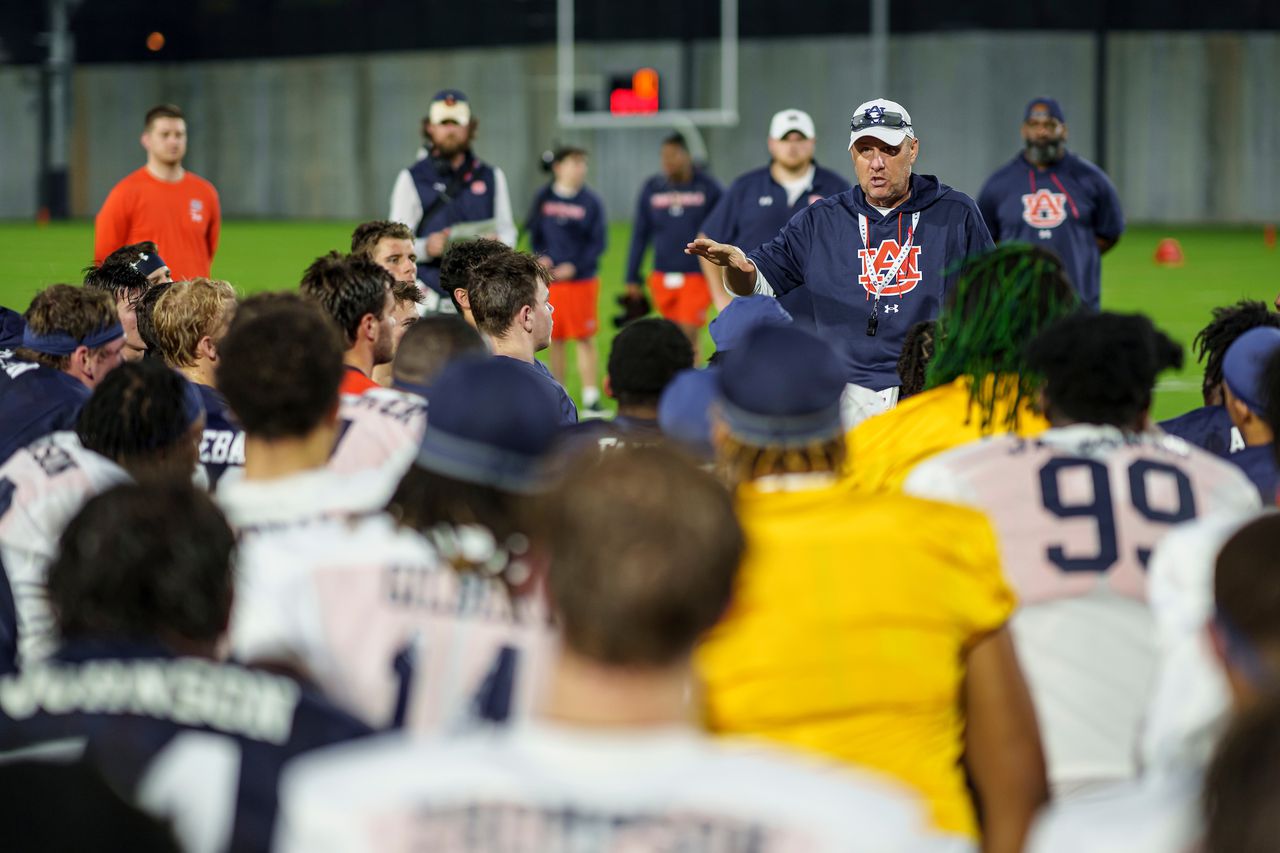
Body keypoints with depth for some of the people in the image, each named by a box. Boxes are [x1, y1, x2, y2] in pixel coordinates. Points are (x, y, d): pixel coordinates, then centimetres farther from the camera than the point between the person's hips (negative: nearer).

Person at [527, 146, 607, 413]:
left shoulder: (591, 201, -2)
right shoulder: (543, 198, 4)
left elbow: (598, 243, -3)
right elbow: (534, 233, 12)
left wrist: (574, 266, -14)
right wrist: (540, 257, -7)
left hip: (581, 279, -2)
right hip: (550, 279, 2)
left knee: (585, 339, -3)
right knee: (555, 340, 8)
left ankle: (591, 399, -1)